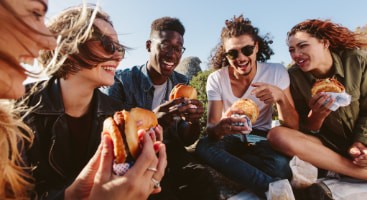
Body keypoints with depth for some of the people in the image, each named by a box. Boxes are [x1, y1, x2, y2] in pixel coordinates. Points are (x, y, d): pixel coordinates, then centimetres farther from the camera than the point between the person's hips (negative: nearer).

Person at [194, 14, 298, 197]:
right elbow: (210, 129, -16)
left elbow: (293, 128, -9)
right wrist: (220, 128, -42)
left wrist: (281, 96, -30)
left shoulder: (277, 72, -7)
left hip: (261, 139, -1)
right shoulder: (216, 80, -10)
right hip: (231, 140, 2)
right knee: (204, 146, -35)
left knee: (280, 164, -37)